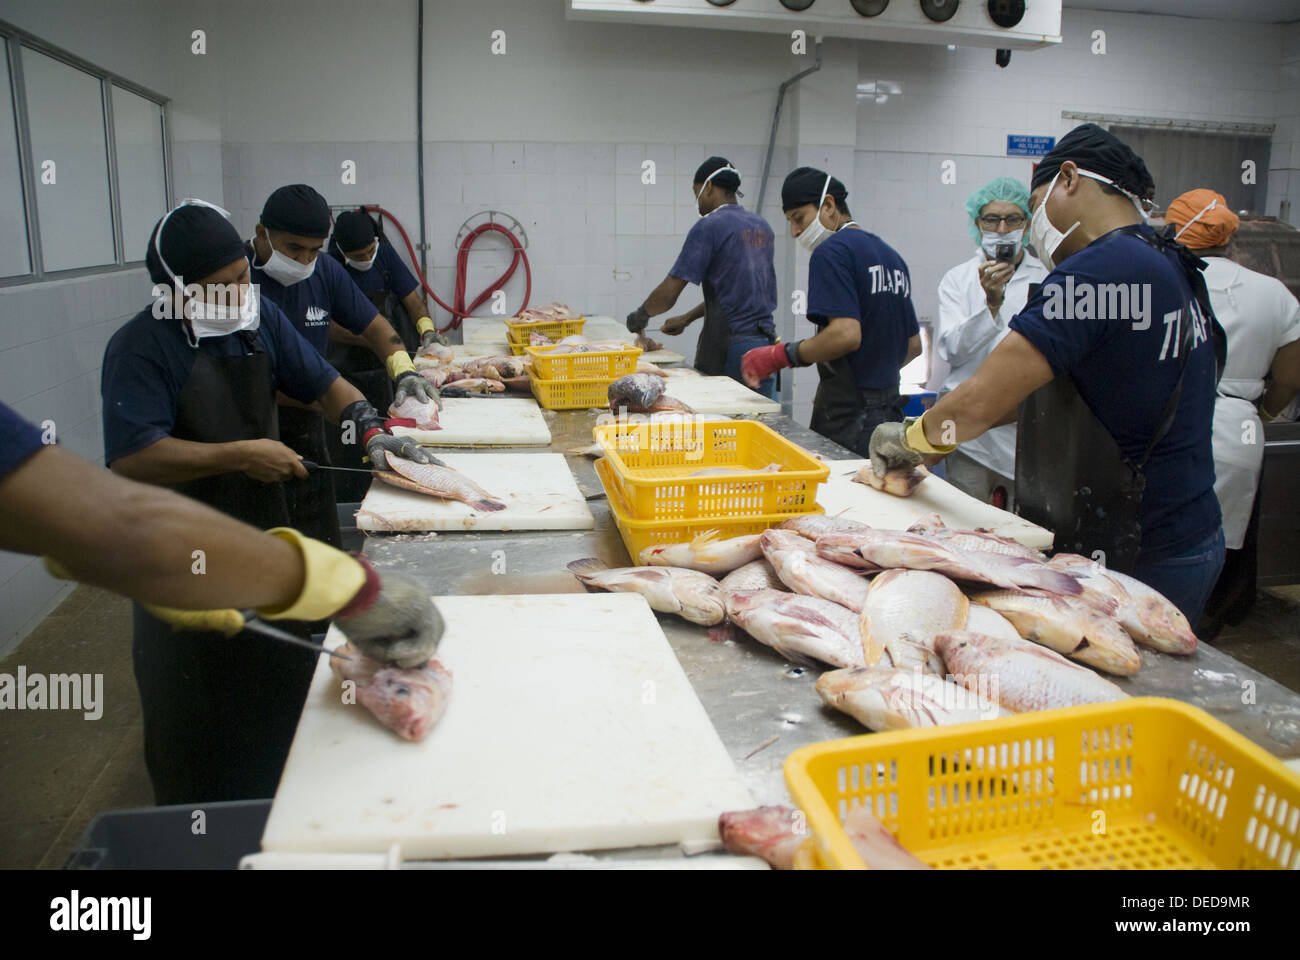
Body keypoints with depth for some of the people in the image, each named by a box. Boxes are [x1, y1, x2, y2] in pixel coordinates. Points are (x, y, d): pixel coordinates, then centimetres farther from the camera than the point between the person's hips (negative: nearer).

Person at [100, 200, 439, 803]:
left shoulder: (259, 317, 1)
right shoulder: (141, 348, -18)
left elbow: (322, 382, 11)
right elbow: (131, 460, -28)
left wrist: (371, 431, -5)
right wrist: (240, 455, -28)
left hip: (263, 530, 7)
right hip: (186, 558, -6)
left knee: (281, 680, 20)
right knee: (199, 710, 7)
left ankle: (276, 806, 41)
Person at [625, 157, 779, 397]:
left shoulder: (708, 227, -9)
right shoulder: (762, 226, 14)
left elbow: (669, 292, -12)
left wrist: (640, 314, 8)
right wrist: (687, 319, 27)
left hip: (728, 349, -7)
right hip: (767, 344, 7)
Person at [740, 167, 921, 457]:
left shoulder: (832, 251, -10)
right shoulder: (891, 255, 17)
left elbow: (846, 334, -23)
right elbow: (913, 345, 19)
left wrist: (779, 356, -15)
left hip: (848, 417, -9)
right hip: (889, 411, 9)